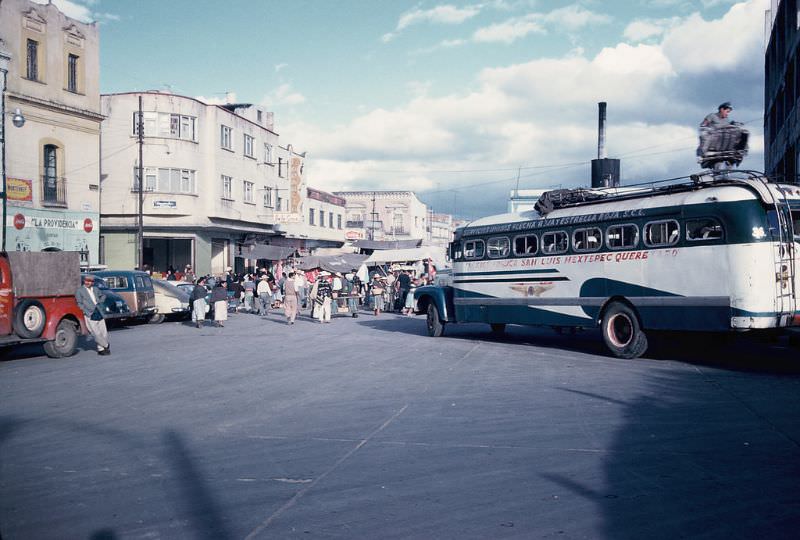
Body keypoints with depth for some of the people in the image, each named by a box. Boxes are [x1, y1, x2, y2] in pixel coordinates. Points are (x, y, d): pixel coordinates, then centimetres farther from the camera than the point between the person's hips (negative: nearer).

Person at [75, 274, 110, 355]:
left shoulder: (95, 289, 17)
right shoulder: (79, 291, 1)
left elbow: (103, 295, 35)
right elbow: (80, 304, -6)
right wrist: (87, 312, -17)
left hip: (99, 314, 5)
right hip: (90, 316, -5)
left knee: (104, 333, 3)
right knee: (96, 333, -9)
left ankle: (101, 349, 16)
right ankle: (106, 346, 8)